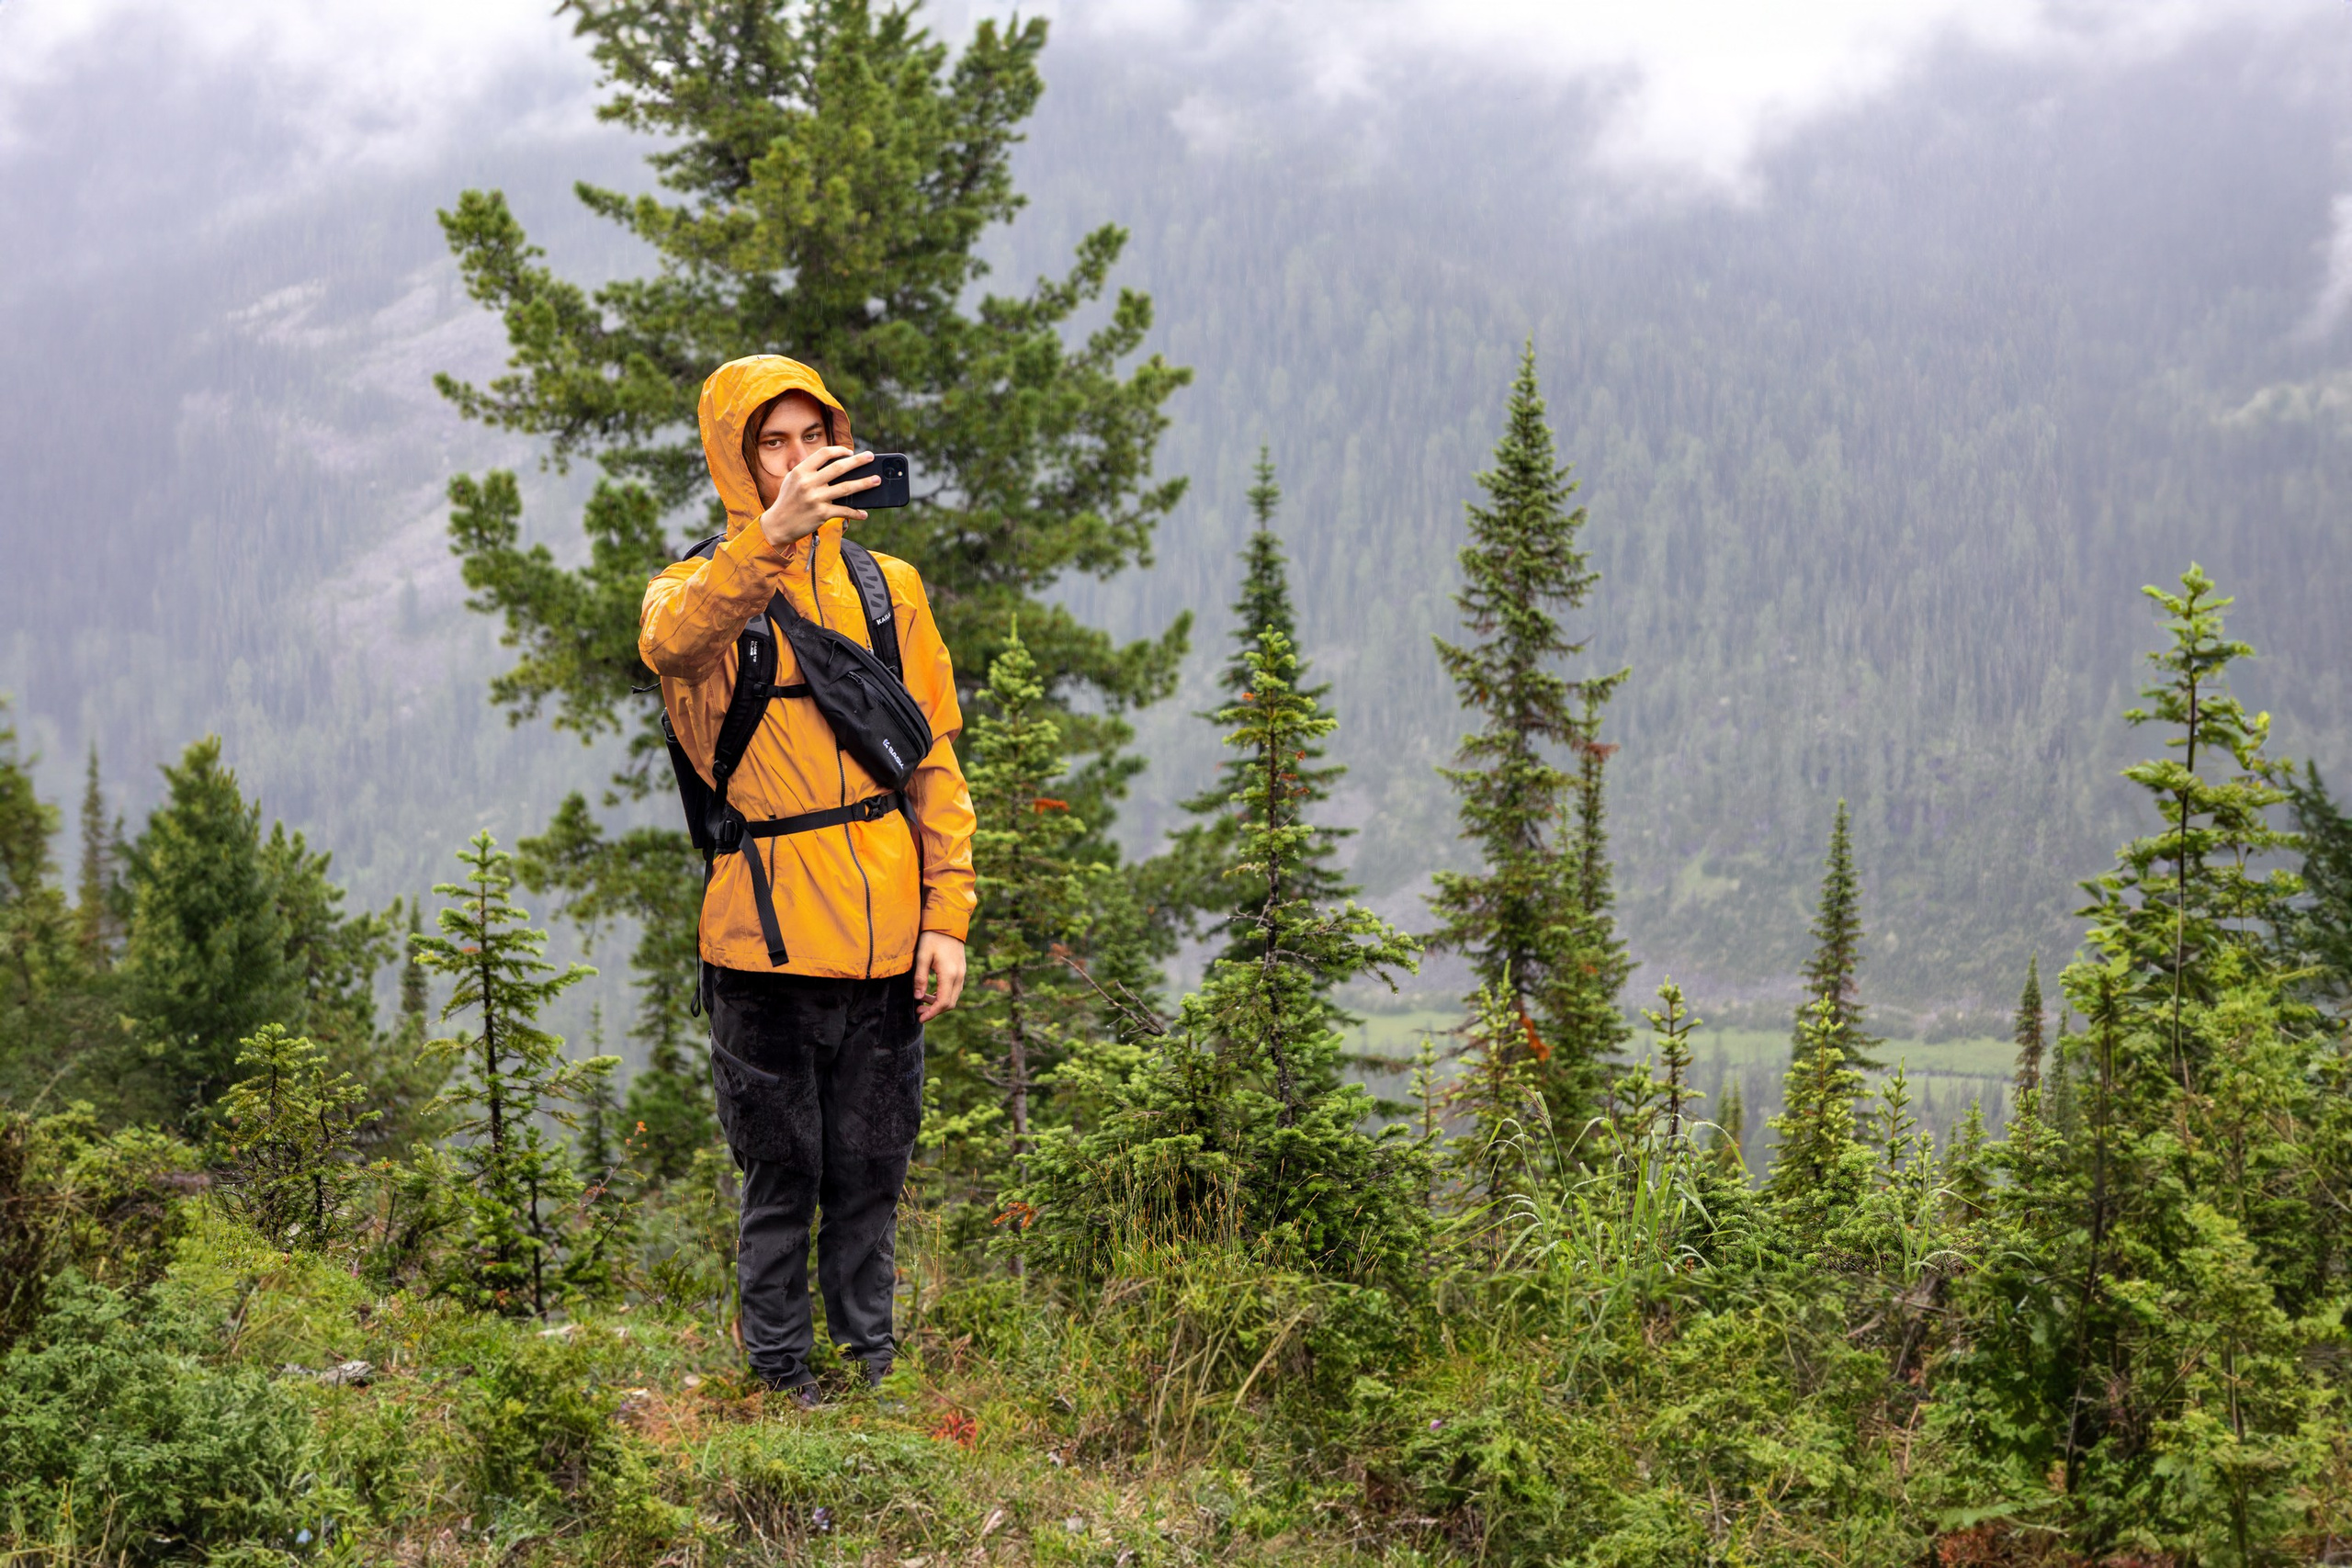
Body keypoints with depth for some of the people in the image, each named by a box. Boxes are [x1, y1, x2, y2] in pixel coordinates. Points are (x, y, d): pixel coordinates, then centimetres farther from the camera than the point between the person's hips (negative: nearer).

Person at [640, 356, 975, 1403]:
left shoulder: (888, 588, 13)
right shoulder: (701, 588, 2)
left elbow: (933, 764, 13)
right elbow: (670, 644, -25)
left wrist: (946, 914, 3)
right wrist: (774, 530, -39)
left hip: (882, 940, 3)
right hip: (765, 938, -3)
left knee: (870, 1176, 11)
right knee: (782, 1176, 3)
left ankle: (870, 1365, 24)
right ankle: (781, 1377, 17)